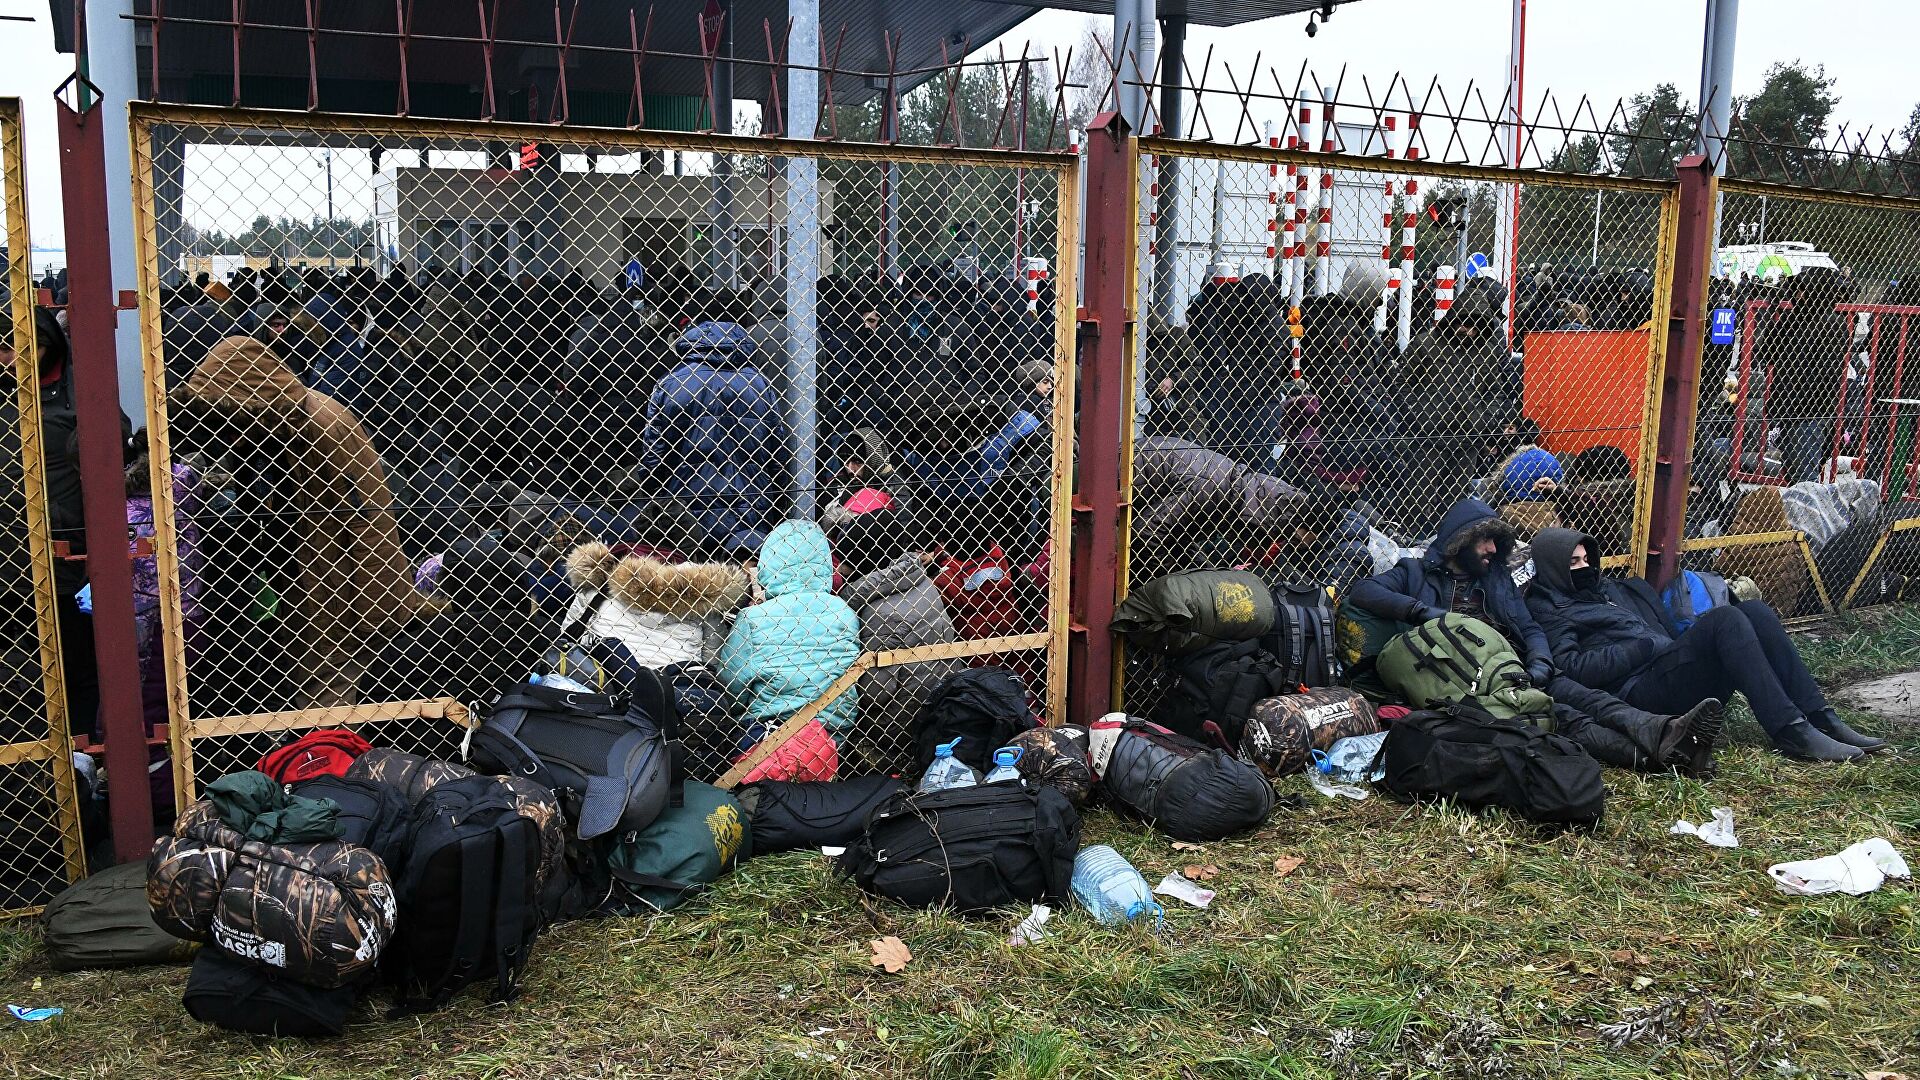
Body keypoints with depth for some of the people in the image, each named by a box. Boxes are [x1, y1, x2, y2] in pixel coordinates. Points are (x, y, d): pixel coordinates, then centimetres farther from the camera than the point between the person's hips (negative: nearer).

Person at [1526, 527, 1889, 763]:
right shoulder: (1549, 610, 2)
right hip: (1639, 688, -9)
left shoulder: (1606, 590, 28)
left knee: (1754, 611, -7)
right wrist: (1642, 648, -15)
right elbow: (1570, 666, -16)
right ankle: (1790, 731, -29)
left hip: (1669, 669, 9)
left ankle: (1820, 718, -13)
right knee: (1725, 619, -25)